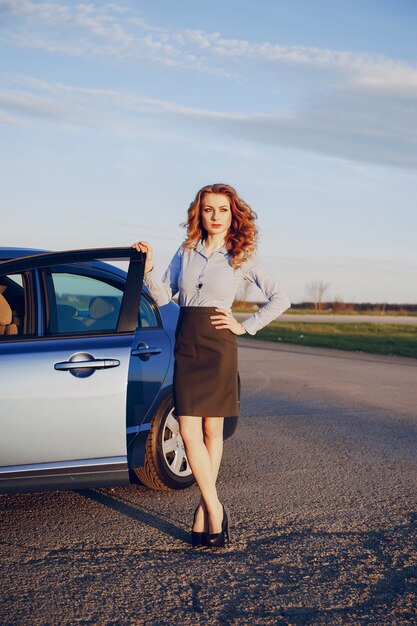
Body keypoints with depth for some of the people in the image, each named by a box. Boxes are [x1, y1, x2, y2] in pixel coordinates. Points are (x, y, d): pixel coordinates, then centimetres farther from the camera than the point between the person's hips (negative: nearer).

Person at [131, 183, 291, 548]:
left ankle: (205, 510, 13)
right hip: (186, 344, 3)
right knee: (189, 432, -5)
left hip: (218, 347, -3)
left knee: (213, 430, 3)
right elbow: (163, 297, 8)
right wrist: (148, 268, -7)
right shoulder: (186, 252, 10)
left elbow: (280, 299, 0)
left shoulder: (242, 258, 0)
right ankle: (215, 511, 2)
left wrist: (245, 326, -4)